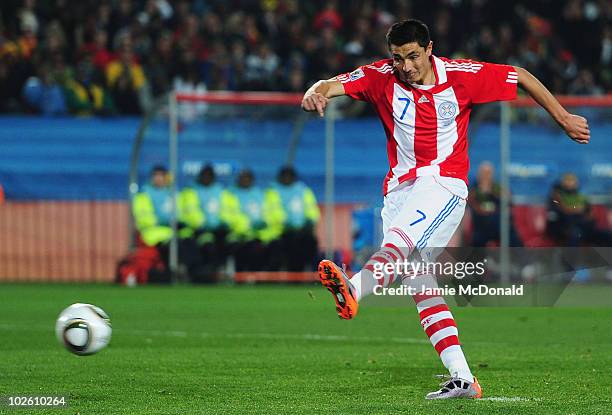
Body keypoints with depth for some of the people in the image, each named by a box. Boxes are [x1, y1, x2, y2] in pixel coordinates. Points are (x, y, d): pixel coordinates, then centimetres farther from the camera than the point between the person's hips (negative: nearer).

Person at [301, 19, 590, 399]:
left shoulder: (460, 75, -3)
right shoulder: (382, 77, 1)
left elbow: (521, 76, 9)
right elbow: (332, 85, -13)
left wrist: (563, 118, 12)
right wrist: (317, 93, -37)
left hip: (444, 182, -4)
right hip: (400, 187, 4)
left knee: (400, 240, -32)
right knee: (418, 282, -3)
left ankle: (353, 290, -61)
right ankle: (462, 379, -3)